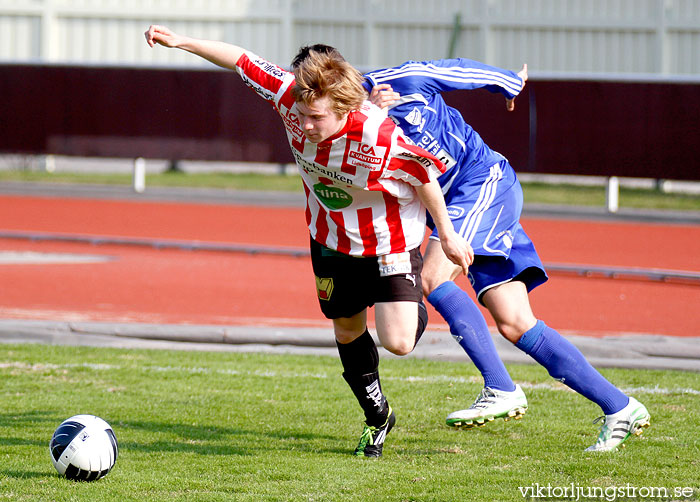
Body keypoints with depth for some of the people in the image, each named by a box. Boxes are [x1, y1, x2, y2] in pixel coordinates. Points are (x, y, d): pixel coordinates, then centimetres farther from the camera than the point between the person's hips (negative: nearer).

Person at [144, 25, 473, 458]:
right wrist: (181, 42, -11)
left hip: (390, 240, -5)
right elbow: (244, 62, -13)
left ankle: (417, 313, 24)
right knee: (347, 332, 17)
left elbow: (424, 175, -21)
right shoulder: (292, 99, -26)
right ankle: (378, 417, 42)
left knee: (397, 342, -15)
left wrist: (448, 235, -9)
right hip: (331, 240, 5)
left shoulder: (379, 138, -38)